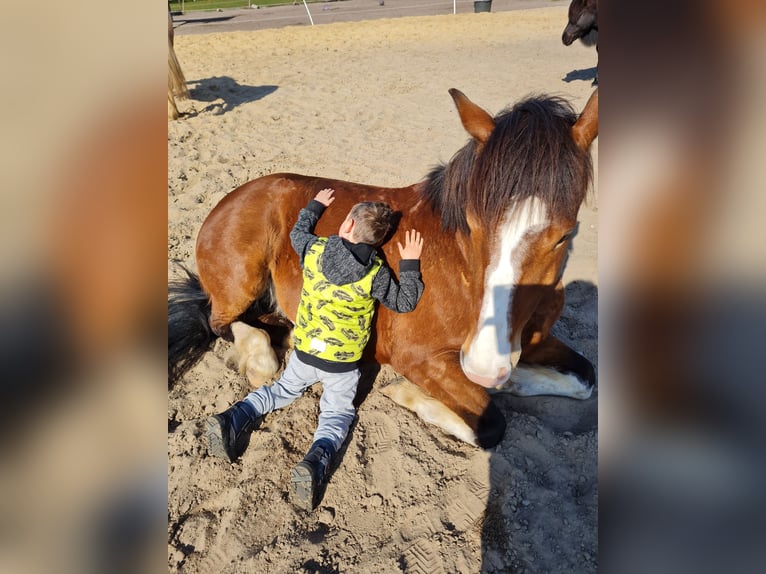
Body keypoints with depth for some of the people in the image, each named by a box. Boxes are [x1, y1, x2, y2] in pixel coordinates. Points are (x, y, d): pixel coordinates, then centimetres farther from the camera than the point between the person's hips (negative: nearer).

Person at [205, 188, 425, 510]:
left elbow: (298, 232, 13)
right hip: (342, 362, -3)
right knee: (337, 413, 14)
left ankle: (233, 420, 6)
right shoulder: (375, 272, -17)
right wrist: (411, 264, 2)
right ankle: (317, 462, -16)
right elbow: (405, 302, -4)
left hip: (304, 350, 3)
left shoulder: (314, 249, -11)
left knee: (284, 389, 28)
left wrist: (316, 205, 28)